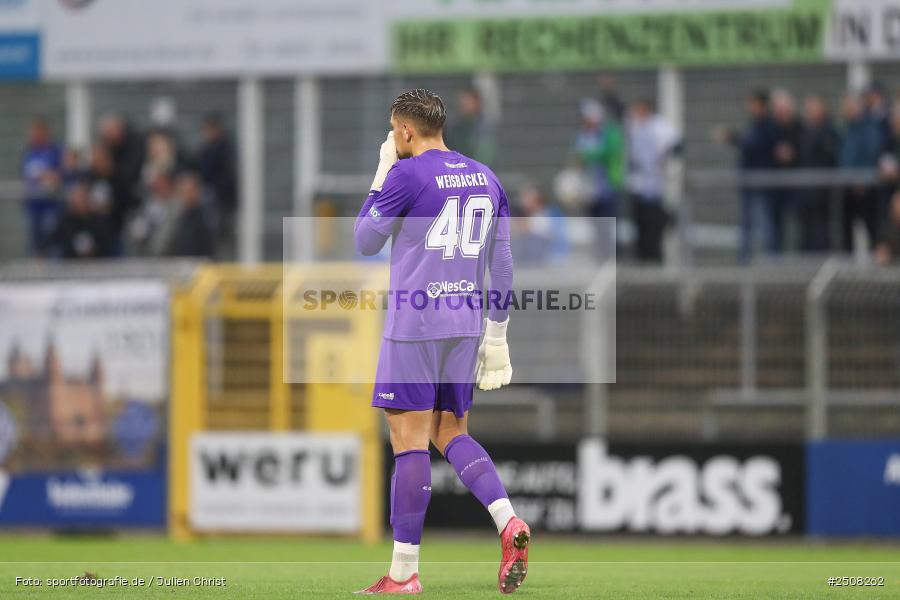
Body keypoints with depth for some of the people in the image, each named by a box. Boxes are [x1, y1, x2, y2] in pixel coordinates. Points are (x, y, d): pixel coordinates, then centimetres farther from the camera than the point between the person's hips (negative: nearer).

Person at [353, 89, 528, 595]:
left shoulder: (406, 175, -9)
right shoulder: (486, 179, 11)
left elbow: (366, 242, 2)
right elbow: (503, 264, 13)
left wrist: (381, 174, 9)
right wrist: (497, 338, 17)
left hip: (413, 326, -6)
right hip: (465, 325, 6)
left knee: (410, 441, -3)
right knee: (452, 434, 16)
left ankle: (405, 573, -2)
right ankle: (509, 523, -7)